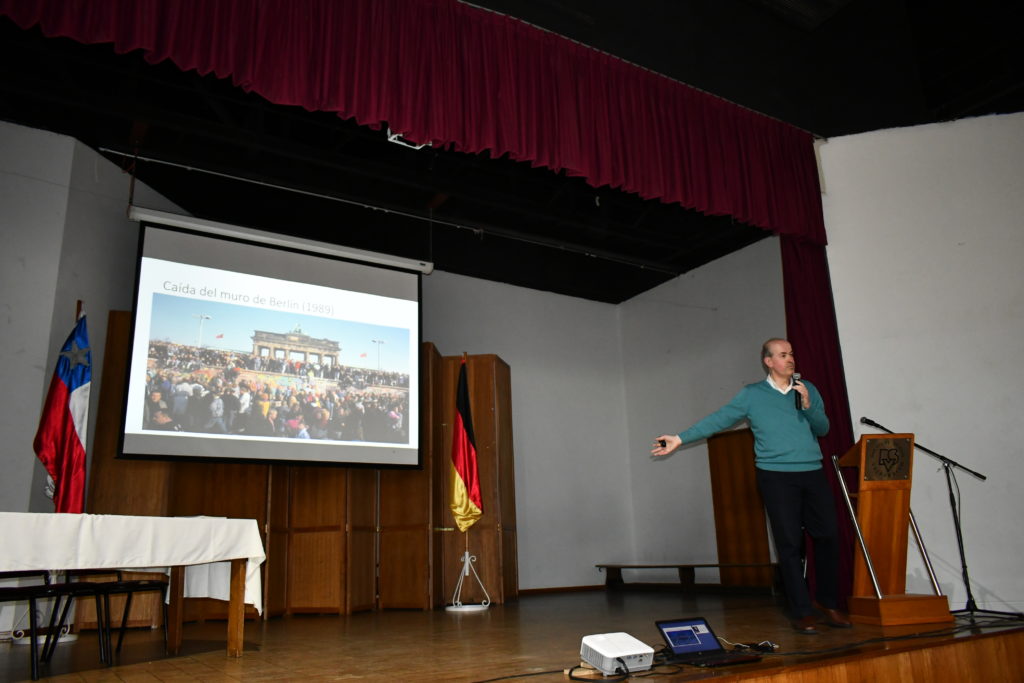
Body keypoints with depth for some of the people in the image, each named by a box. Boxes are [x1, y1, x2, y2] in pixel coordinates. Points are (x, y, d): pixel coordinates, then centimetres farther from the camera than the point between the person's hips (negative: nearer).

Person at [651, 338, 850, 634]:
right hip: (777, 476, -4)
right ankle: (802, 611, 10)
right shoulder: (752, 394, 2)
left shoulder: (808, 389, 13)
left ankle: (828, 602, 25)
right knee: (789, 543, -1)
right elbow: (718, 419, -2)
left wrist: (808, 406, -9)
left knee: (828, 536, 6)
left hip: (813, 474, 4)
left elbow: (823, 428, 10)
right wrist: (680, 438, -9)